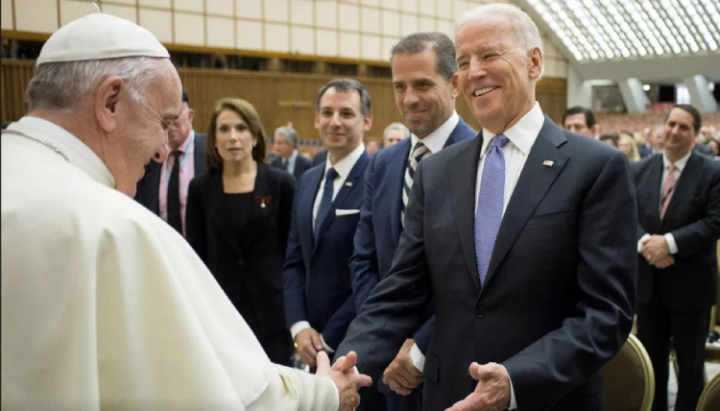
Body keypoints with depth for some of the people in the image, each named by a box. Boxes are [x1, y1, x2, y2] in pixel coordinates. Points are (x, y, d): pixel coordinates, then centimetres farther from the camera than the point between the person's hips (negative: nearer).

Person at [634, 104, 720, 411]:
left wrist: (670, 242, -22)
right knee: (650, 357, 16)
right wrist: (644, 241, -18)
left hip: (690, 281, -3)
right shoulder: (640, 170, 6)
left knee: (690, 361, 11)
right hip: (648, 279, 4)